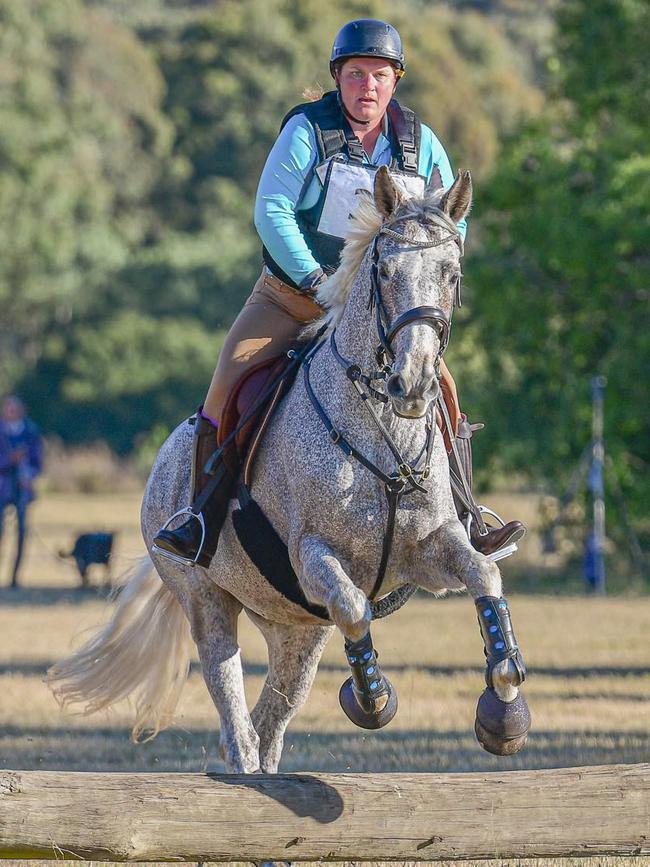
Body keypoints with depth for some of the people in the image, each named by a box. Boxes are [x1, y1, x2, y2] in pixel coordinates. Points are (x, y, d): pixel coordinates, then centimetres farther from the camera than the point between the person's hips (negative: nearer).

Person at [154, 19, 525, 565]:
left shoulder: (422, 144, 1)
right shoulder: (307, 131, -9)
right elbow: (272, 212, -16)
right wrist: (318, 282, -24)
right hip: (291, 295, -2)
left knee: (440, 387, -15)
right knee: (230, 378, -21)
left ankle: (461, 520, -5)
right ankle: (203, 521, -16)